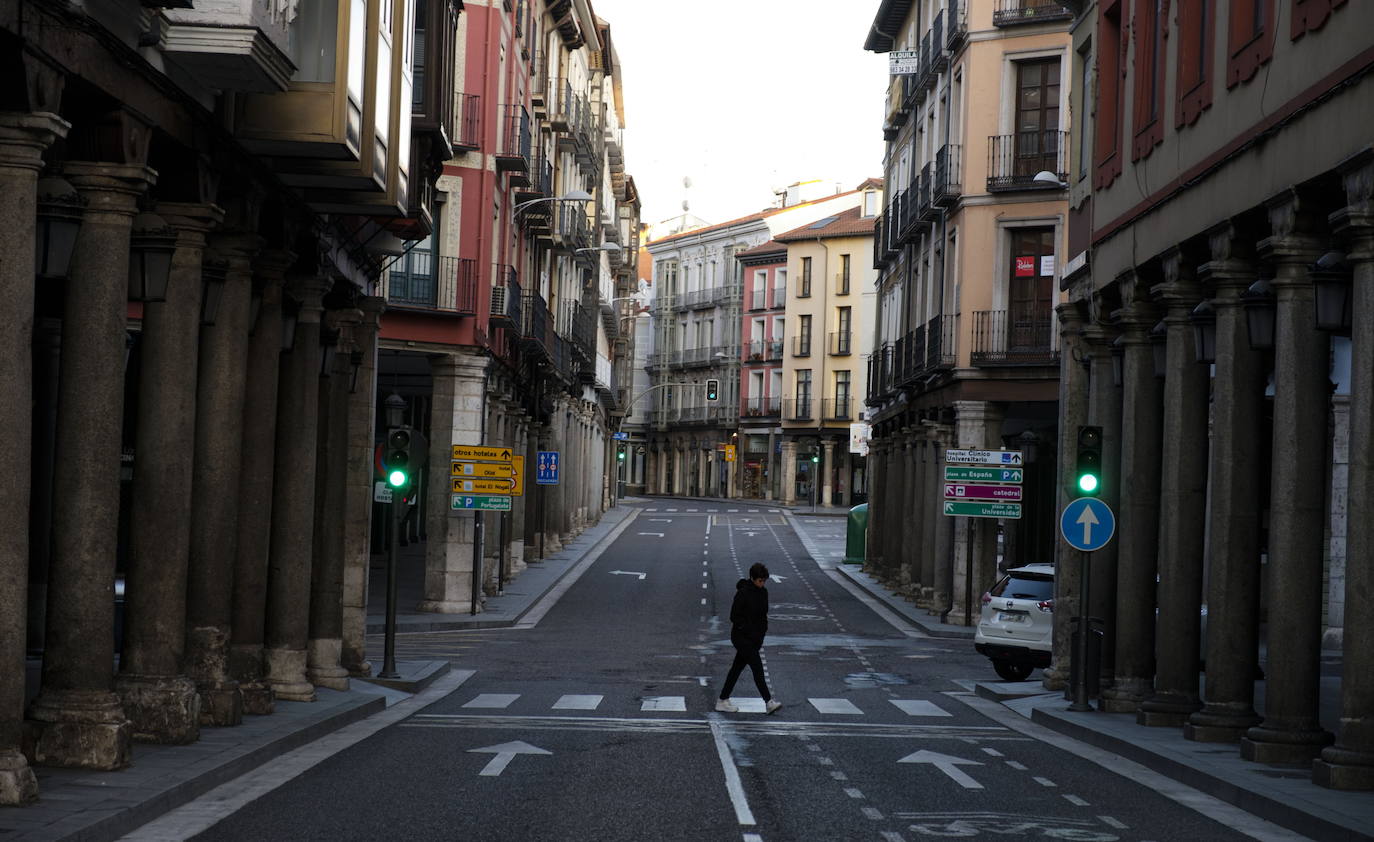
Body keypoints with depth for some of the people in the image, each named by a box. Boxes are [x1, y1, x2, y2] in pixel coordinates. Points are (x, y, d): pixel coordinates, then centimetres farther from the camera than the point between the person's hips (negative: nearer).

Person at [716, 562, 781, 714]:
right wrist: (751, 632, -17)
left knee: (738, 667, 11)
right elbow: (734, 617, -15)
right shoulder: (743, 593, -16)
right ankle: (769, 702, -16)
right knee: (757, 667, -14)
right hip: (742, 637, -7)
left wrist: (762, 633, 5)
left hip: (755, 638, 7)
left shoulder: (763, 592, 6)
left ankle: (722, 701, 18)